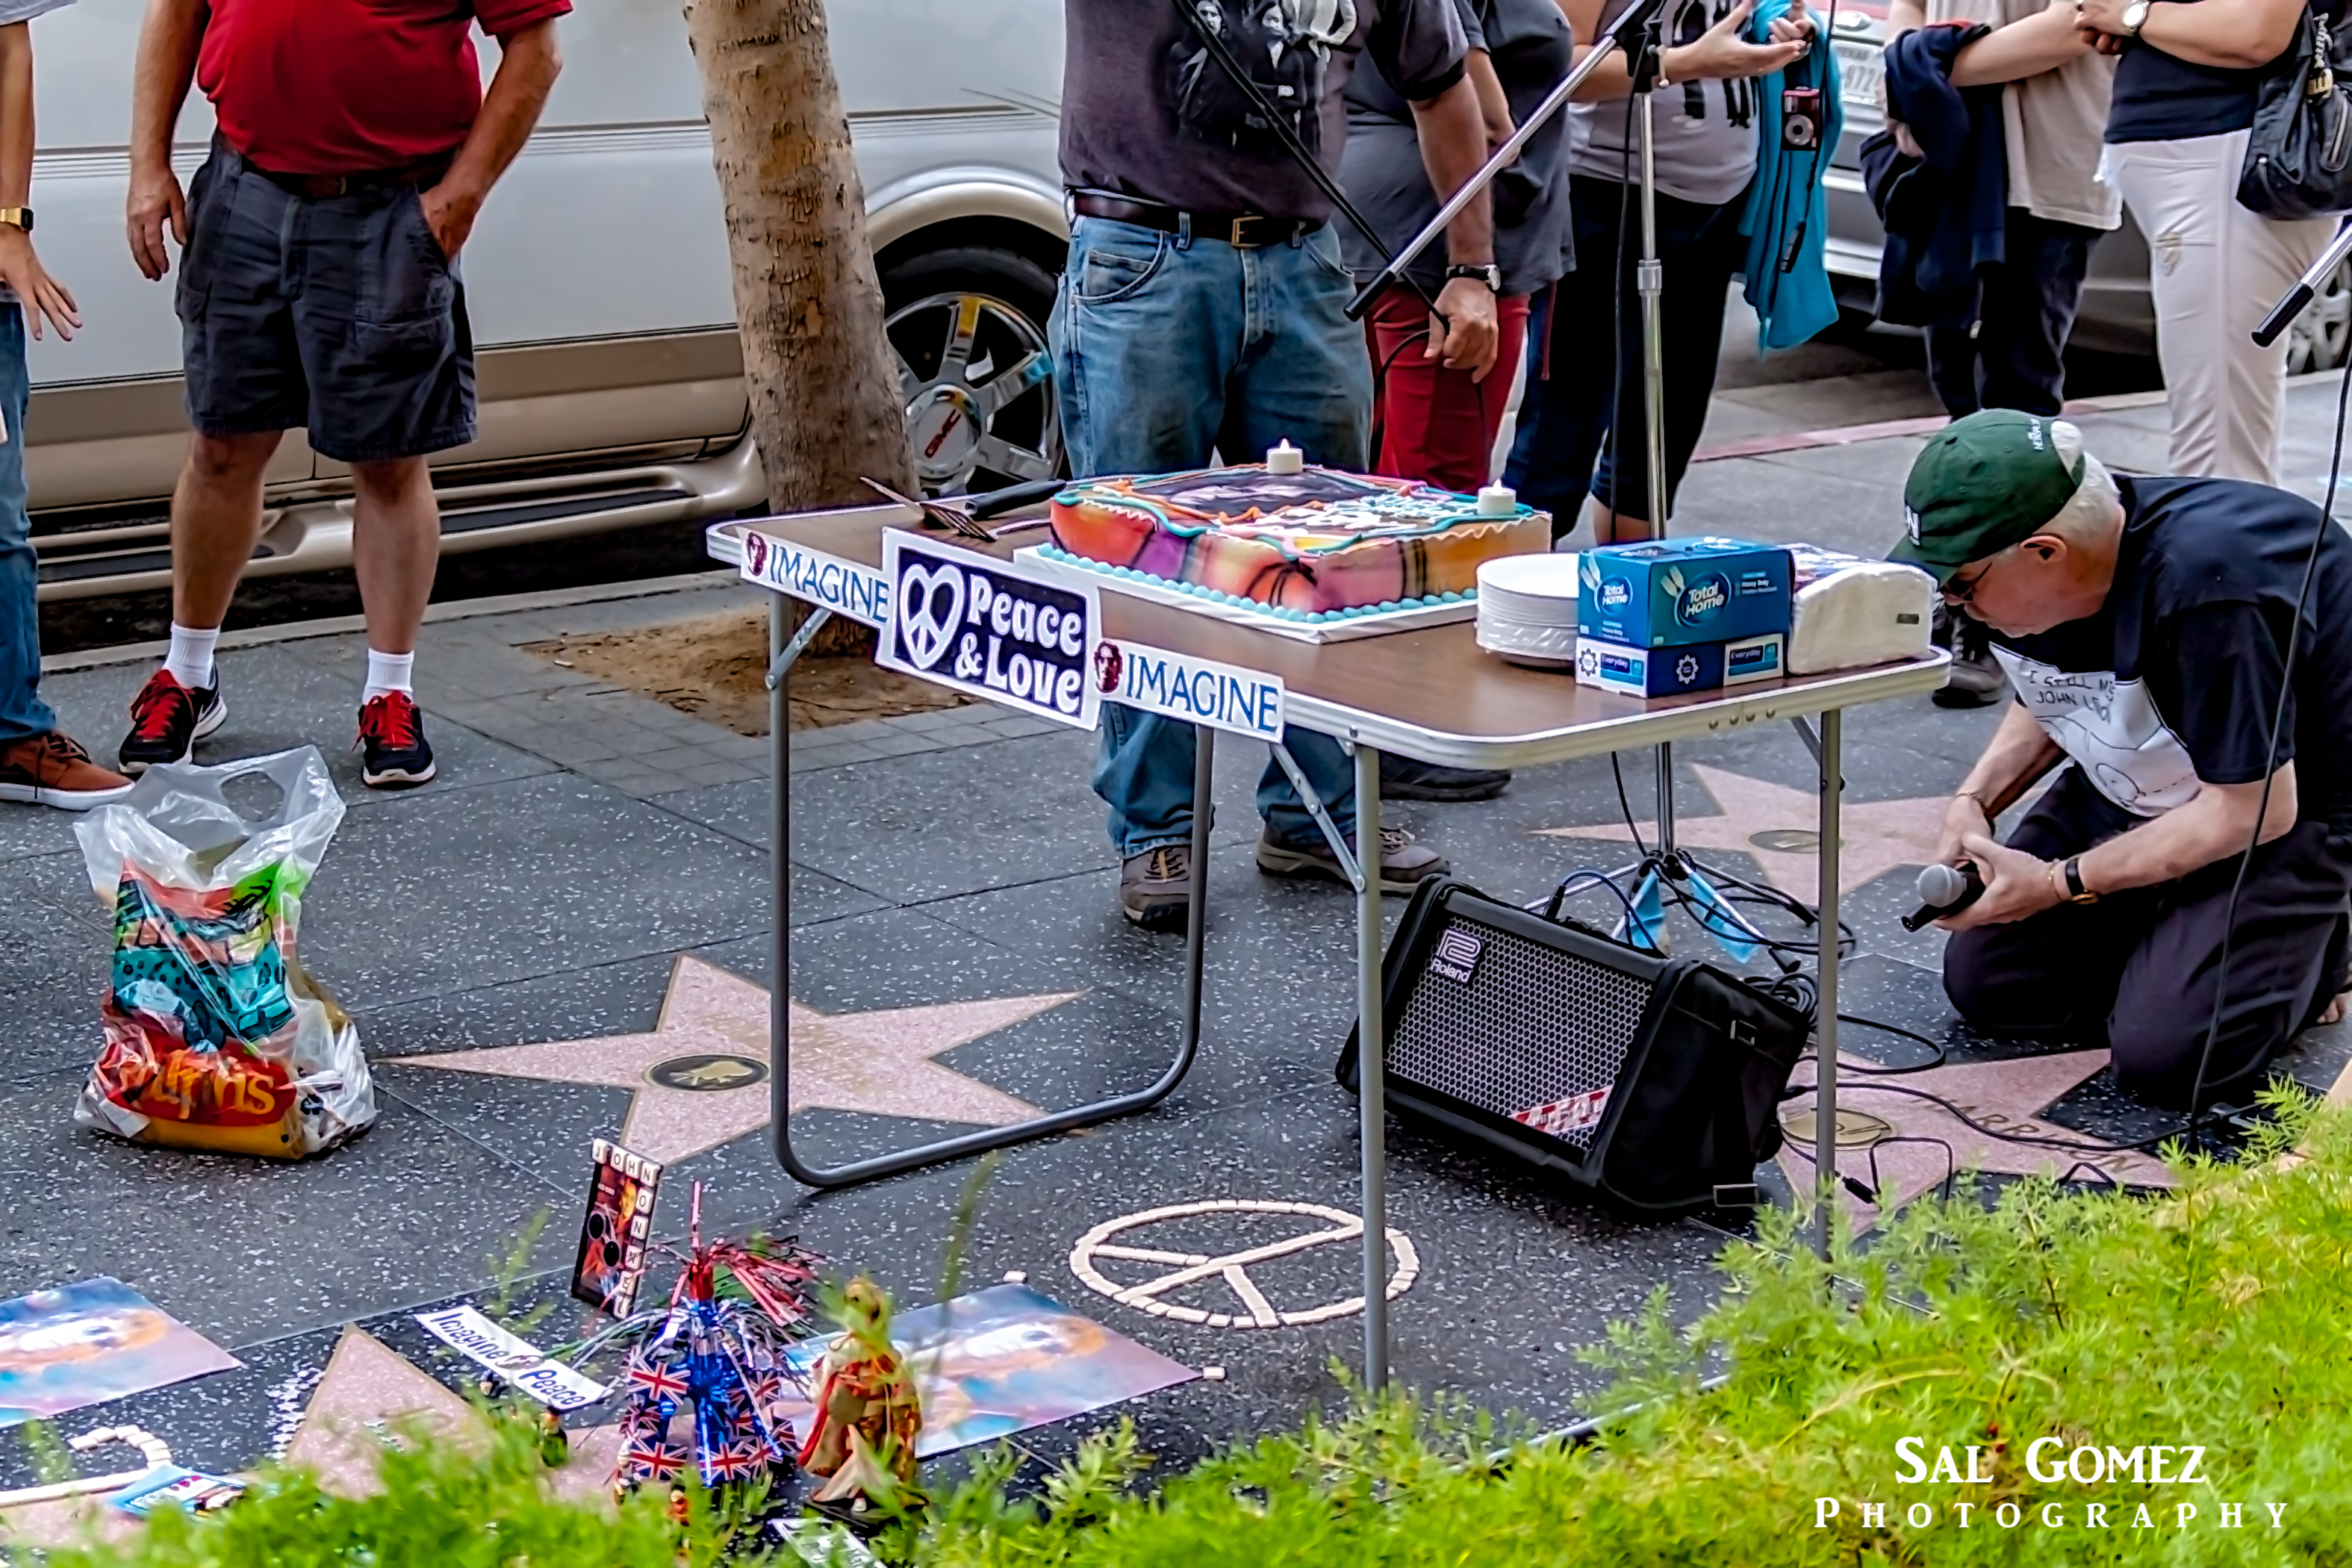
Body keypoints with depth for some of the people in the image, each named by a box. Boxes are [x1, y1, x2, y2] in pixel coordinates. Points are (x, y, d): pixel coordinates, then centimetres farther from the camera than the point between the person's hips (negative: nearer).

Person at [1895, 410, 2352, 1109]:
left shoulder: (2206, 586, -35)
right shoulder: (2024, 582, -11)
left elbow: (2256, 811, -29)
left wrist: (2060, 884, -22)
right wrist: (1974, 800, -8)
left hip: (2286, 805, -7)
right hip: (2127, 790, 7)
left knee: (2165, 1057, -21)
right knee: (1981, 983, -1)